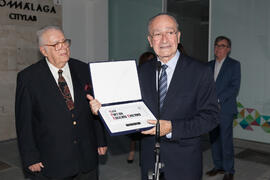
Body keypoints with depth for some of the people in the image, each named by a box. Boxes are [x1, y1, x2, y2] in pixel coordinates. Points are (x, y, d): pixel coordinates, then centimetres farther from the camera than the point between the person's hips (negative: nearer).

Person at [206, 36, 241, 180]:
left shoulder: (234, 65, 0)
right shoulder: (209, 65, 16)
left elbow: (235, 87, -8)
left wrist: (218, 99, -16)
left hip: (225, 108, -5)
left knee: (226, 140, -4)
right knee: (214, 139, 11)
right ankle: (218, 166, 25)